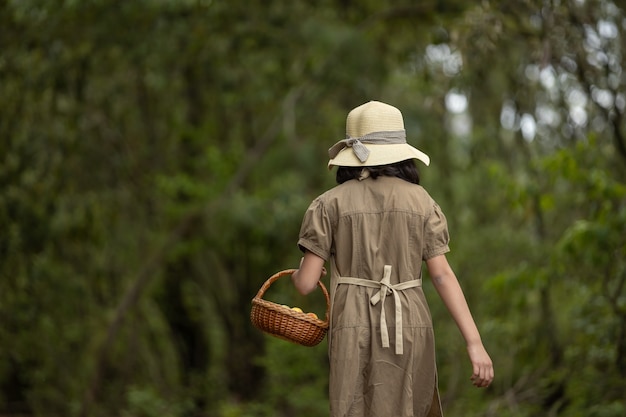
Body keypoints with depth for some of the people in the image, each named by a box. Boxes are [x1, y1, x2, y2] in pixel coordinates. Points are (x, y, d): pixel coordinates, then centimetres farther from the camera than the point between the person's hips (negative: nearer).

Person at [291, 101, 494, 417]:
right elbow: (443, 275, -2)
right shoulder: (421, 201, 6)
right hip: (410, 331, 2)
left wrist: (298, 275, 24)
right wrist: (475, 343, -5)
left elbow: (306, 283, -1)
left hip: (355, 333, -2)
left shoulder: (330, 204, 2)